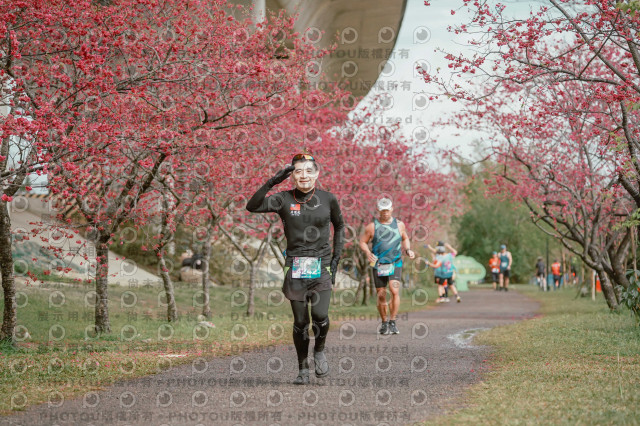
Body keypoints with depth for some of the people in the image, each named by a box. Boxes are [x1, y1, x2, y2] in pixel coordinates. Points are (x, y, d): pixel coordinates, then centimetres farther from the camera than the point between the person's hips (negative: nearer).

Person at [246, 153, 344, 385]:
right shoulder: (284, 199, -1)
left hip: (322, 267, 0)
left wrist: (336, 257, 11)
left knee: (320, 316, -16)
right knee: (300, 322, 2)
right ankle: (303, 368, 18)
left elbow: (339, 226, 19)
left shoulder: (327, 199, 3)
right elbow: (253, 206, -13)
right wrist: (271, 182, -19)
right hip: (295, 268, 0)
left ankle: (319, 351, 14)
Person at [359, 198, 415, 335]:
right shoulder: (372, 227, 1)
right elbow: (362, 242, 6)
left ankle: (392, 322, -7)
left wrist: (408, 250, 6)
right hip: (379, 265, 0)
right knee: (381, 295, 2)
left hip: (396, 264, 0)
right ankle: (384, 323, 19)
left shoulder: (399, 225, 8)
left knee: (394, 291, -18)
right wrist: (368, 253, -13)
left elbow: (405, 238, 24)